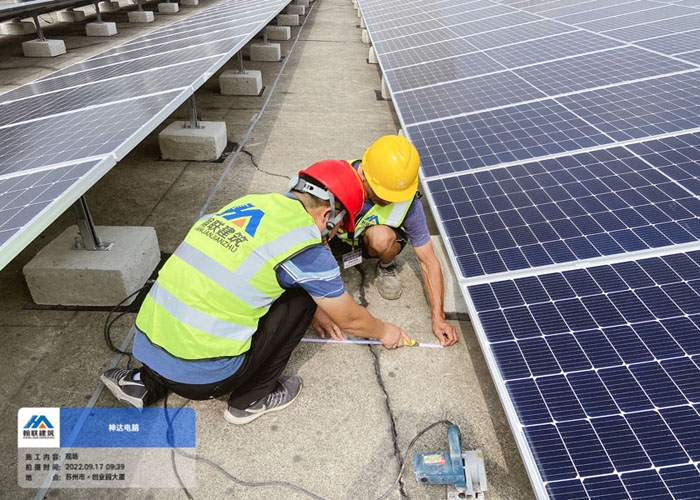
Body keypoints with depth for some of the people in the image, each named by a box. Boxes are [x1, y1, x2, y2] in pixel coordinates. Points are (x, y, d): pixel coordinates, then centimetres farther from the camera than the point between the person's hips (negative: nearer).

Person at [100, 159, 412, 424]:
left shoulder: (249, 202, 9)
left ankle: (145, 382, 22)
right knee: (302, 299, 4)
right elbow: (349, 319, 6)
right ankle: (252, 397, 14)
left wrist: (317, 313, 37)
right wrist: (383, 331, 27)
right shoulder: (306, 246, -10)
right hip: (201, 375, -6)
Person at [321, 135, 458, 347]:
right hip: (336, 236, 0)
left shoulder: (407, 200, -30)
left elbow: (429, 261, -22)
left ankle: (386, 266, -1)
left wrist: (438, 317, -29)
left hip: (370, 240, 0)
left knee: (381, 237, -37)